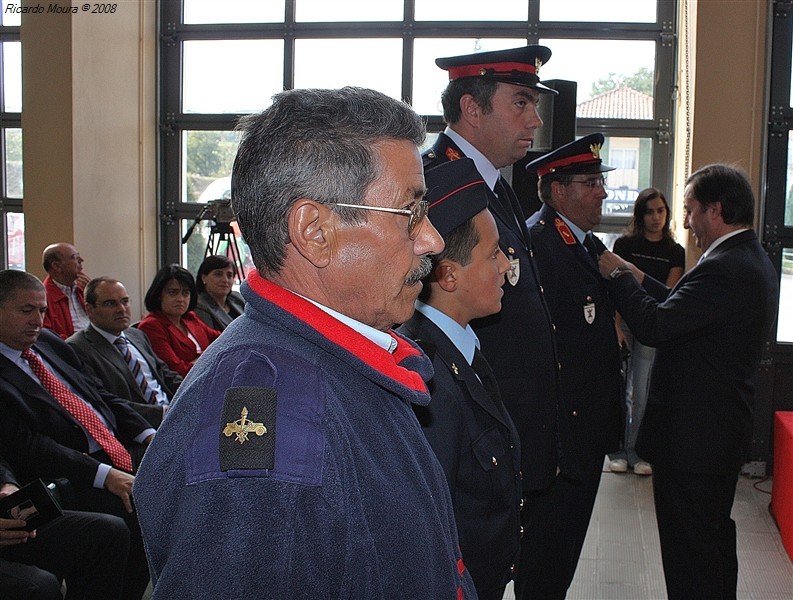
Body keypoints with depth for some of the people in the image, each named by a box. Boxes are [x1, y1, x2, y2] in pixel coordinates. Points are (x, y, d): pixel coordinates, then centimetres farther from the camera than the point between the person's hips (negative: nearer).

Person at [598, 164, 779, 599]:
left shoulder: (724, 269, -24)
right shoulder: (752, 261, 9)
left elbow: (654, 326, -25)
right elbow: (683, 308, 14)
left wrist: (619, 276, -11)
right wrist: (639, 280, 11)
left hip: (691, 437, -11)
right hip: (722, 431, 11)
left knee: (690, 553, 0)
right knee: (714, 542, 24)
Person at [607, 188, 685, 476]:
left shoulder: (675, 252, 8)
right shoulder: (624, 244, 1)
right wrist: (616, 327, -11)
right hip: (623, 322, -1)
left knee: (641, 393, 4)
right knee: (619, 390, 1)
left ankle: (635, 451, 15)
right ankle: (617, 450, 12)